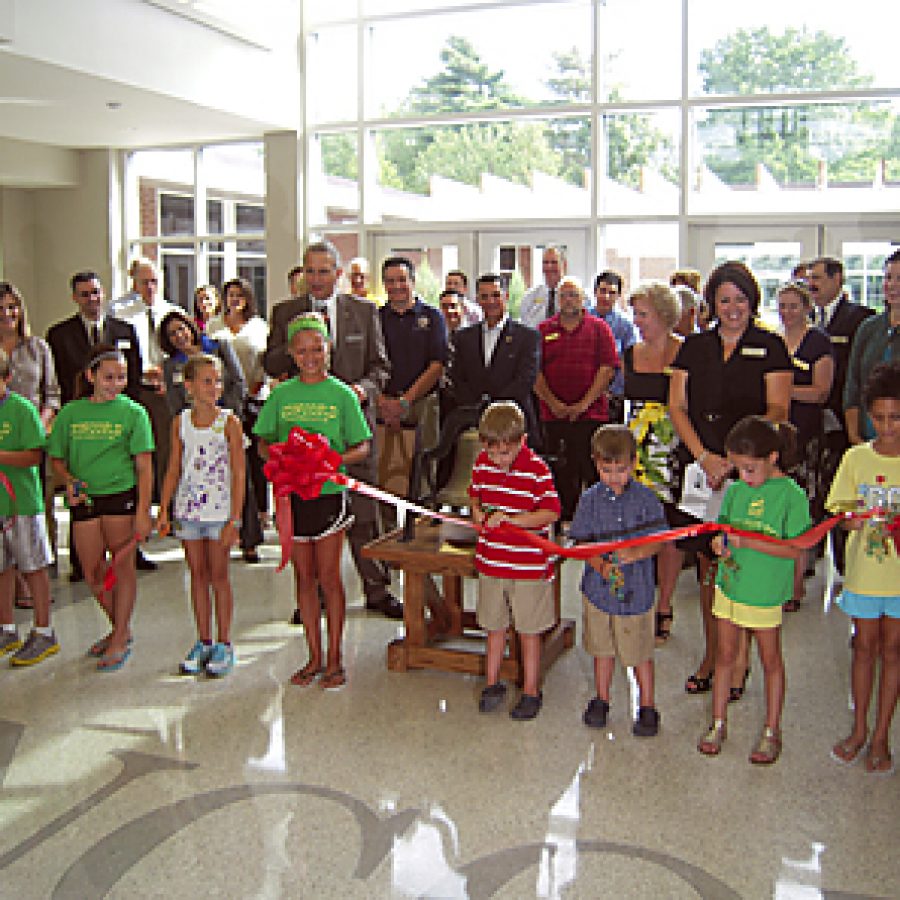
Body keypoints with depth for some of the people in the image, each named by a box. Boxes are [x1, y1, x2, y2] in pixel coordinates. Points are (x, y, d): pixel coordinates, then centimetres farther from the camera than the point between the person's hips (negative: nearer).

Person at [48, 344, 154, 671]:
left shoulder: (132, 412, -2)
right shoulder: (70, 413, 7)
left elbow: (144, 465, -6)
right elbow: (57, 459, 14)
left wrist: (143, 511, -12)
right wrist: (69, 481, -8)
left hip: (122, 496, -4)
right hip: (84, 499, 4)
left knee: (122, 567, 2)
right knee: (93, 573, 9)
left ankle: (120, 640, 14)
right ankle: (121, 628, 30)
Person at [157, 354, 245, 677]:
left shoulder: (229, 422, -6)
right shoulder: (180, 422, 5)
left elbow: (238, 473, -7)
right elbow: (174, 469, 10)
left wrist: (234, 519, -12)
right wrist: (163, 511, 4)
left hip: (220, 510, -3)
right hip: (188, 508, 4)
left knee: (218, 575, 3)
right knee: (197, 575, 10)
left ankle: (223, 644, 14)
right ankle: (204, 642, 21)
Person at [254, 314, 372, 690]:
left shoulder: (342, 394, -2)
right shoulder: (281, 394, 5)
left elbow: (362, 447, 0)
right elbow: (263, 442, 10)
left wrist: (336, 459, -19)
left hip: (329, 493, -3)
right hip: (291, 493, 3)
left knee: (329, 578, 1)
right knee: (304, 578, 10)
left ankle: (334, 658, 13)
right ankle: (314, 658, 21)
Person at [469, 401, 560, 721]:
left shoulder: (537, 469, -16)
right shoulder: (482, 462, 0)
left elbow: (551, 513, -18)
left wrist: (509, 518, -26)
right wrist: (477, 511, -4)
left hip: (528, 565, -4)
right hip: (491, 561, 5)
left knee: (529, 630, 8)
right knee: (494, 625, 17)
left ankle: (531, 691, 22)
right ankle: (492, 683, 32)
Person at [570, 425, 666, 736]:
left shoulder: (645, 498, -6)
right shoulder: (590, 499, -2)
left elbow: (658, 540, -5)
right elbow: (582, 542, -2)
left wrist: (637, 553, -25)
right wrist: (600, 565, -20)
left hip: (636, 590, -2)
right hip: (599, 588, 2)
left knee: (640, 652, 6)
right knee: (602, 648, 17)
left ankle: (647, 707, 23)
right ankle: (601, 700, 35)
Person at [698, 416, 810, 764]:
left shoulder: (792, 495, -13)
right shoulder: (735, 491, 1)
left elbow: (796, 549, -17)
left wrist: (749, 542, -25)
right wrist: (719, 543, -11)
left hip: (766, 592, -4)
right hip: (729, 586, 4)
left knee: (770, 660, 12)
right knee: (725, 655, 14)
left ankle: (771, 731, 26)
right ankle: (718, 724, 28)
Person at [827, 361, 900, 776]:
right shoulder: (857, 457, -2)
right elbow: (844, 519, -1)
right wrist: (854, 517, -23)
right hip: (864, 570, 1)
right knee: (865, 646, 12)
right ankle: (859, 729, 27)